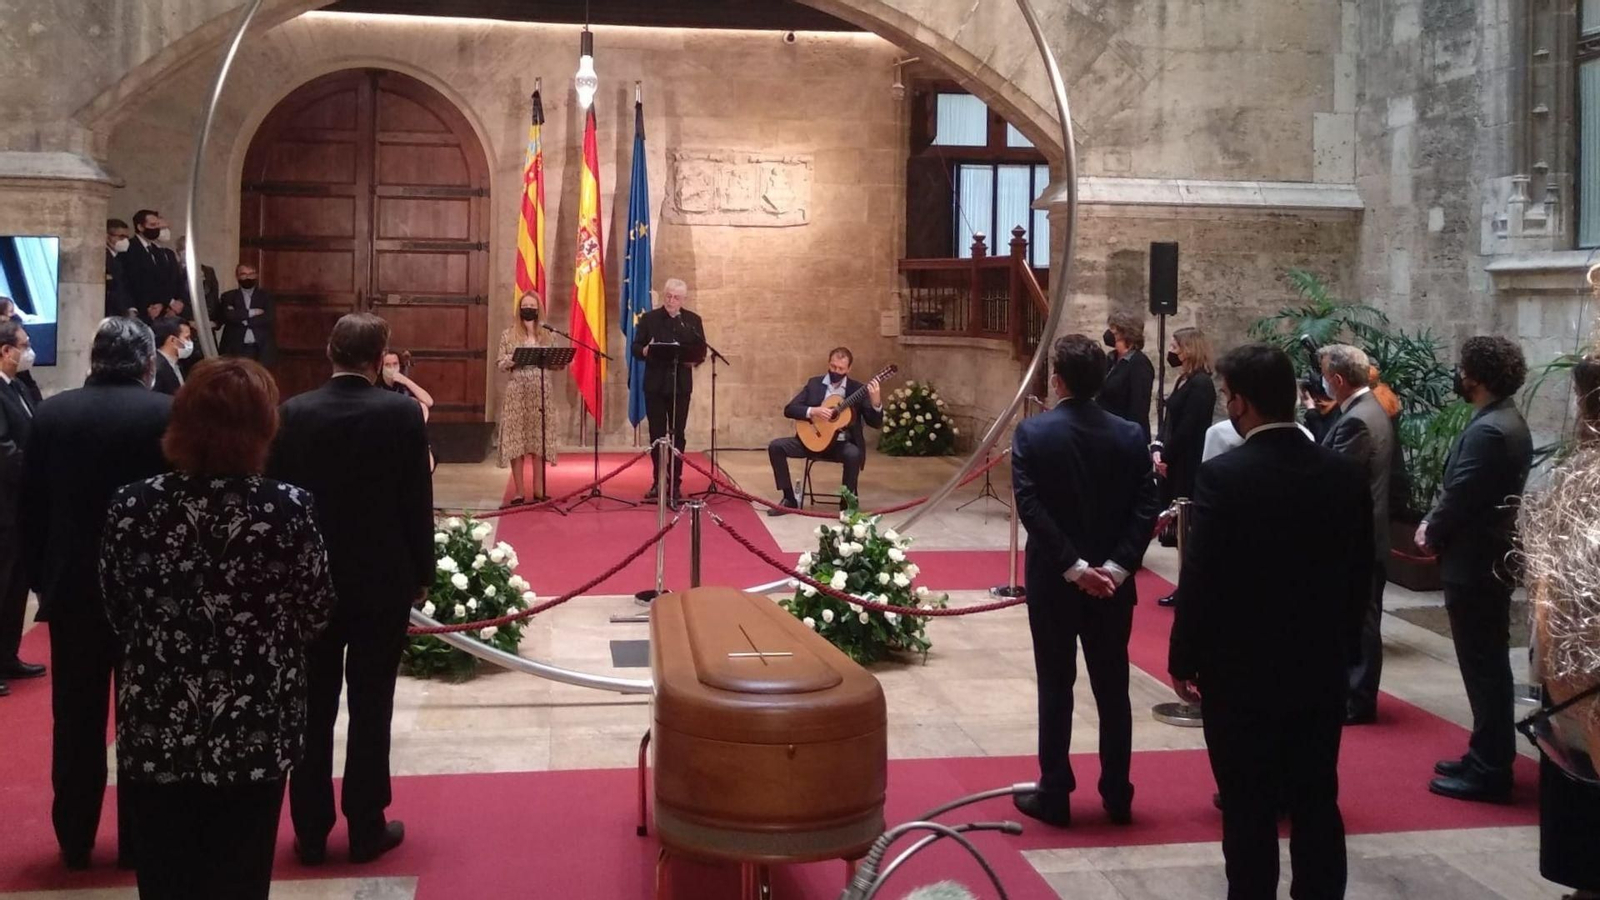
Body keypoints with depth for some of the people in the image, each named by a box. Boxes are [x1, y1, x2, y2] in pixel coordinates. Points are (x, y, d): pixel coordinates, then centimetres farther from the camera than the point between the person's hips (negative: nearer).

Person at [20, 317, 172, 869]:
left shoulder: (52, 413, -2)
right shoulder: (169, 414, -11)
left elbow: (31, 507, 1)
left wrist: (41, 578, 11)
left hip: (73, 588, 2)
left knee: (76, 719, 13)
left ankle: (74, 840, 21)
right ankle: (138, 839, 15)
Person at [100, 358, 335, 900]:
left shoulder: (131, 507, -9)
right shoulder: (288, 509, -14)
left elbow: (114, 612, 3)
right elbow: (315, 616, -4)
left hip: (155, 731, 1)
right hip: (255, 732, -1)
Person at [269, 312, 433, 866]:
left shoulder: (292, 414, -5)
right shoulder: (401, 413, -10)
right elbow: (418, 502, -7)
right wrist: (422, 573, 4)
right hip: (383, 580, -2)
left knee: (312, 708, 10)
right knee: (370, 707, 6)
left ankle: (310, 830, 17)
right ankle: (366, 829, 12)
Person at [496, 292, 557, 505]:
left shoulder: (546, 335, 10)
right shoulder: (508, 335, 4)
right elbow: (500, 365, 2)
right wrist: (512, 359, -17)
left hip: (541, 391, 2)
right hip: (516, 392, -2)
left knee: (540, 440, 2)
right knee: (516, 440, -4)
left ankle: (539, 489, 9)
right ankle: (519, 491, 1)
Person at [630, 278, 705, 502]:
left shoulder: (693, 320, 7)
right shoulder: (648, 318, 3)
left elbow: (701, 350, 5)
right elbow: (636, 348, 0)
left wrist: (694, 359, -17)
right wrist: (645, 351, -22)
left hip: (680, 384, 0)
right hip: (655, 384, 0)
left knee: (677, 434, 3)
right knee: (657, 434, 4)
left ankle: (674, 483, 8)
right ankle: (658, 482, 12)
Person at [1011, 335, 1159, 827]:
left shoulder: (1031, 432, -8)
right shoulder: (1131, 435, -1)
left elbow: (1030, 506, -16)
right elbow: (1145, 509, -8)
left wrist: (1073, 566, -16)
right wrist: (1116, 566, -10)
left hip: (1053, 580, -2)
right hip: (1112, 581, 2)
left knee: (1055, 689, 7)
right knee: (1113, 690, 11)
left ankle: (1055, 795, 12)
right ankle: (1117, 795, 18)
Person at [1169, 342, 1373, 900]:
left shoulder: (1223, 475, -16)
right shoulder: (1346, 474, -1)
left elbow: (1200, 579, -14)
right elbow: (1359, 576, 5)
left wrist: (1184, 660, -2)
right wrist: (1341, 649, 17)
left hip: (1240, 671, -4)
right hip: (1321, 670, 5)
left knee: (1249, 812, 6)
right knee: (1317, 807, 13)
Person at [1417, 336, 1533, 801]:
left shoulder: (1487, 430, -22)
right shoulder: (1508, 422, 11)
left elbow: (1460, 496, -20)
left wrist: (1431, 535, -3)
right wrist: (1435, 522, 2)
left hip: (1473, 563, -10)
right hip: (1490, 559, 10)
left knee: (1483, 668, -3)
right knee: (1489, 666, 16)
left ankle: (1488, 771, 4)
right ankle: (1488, 758, 25)